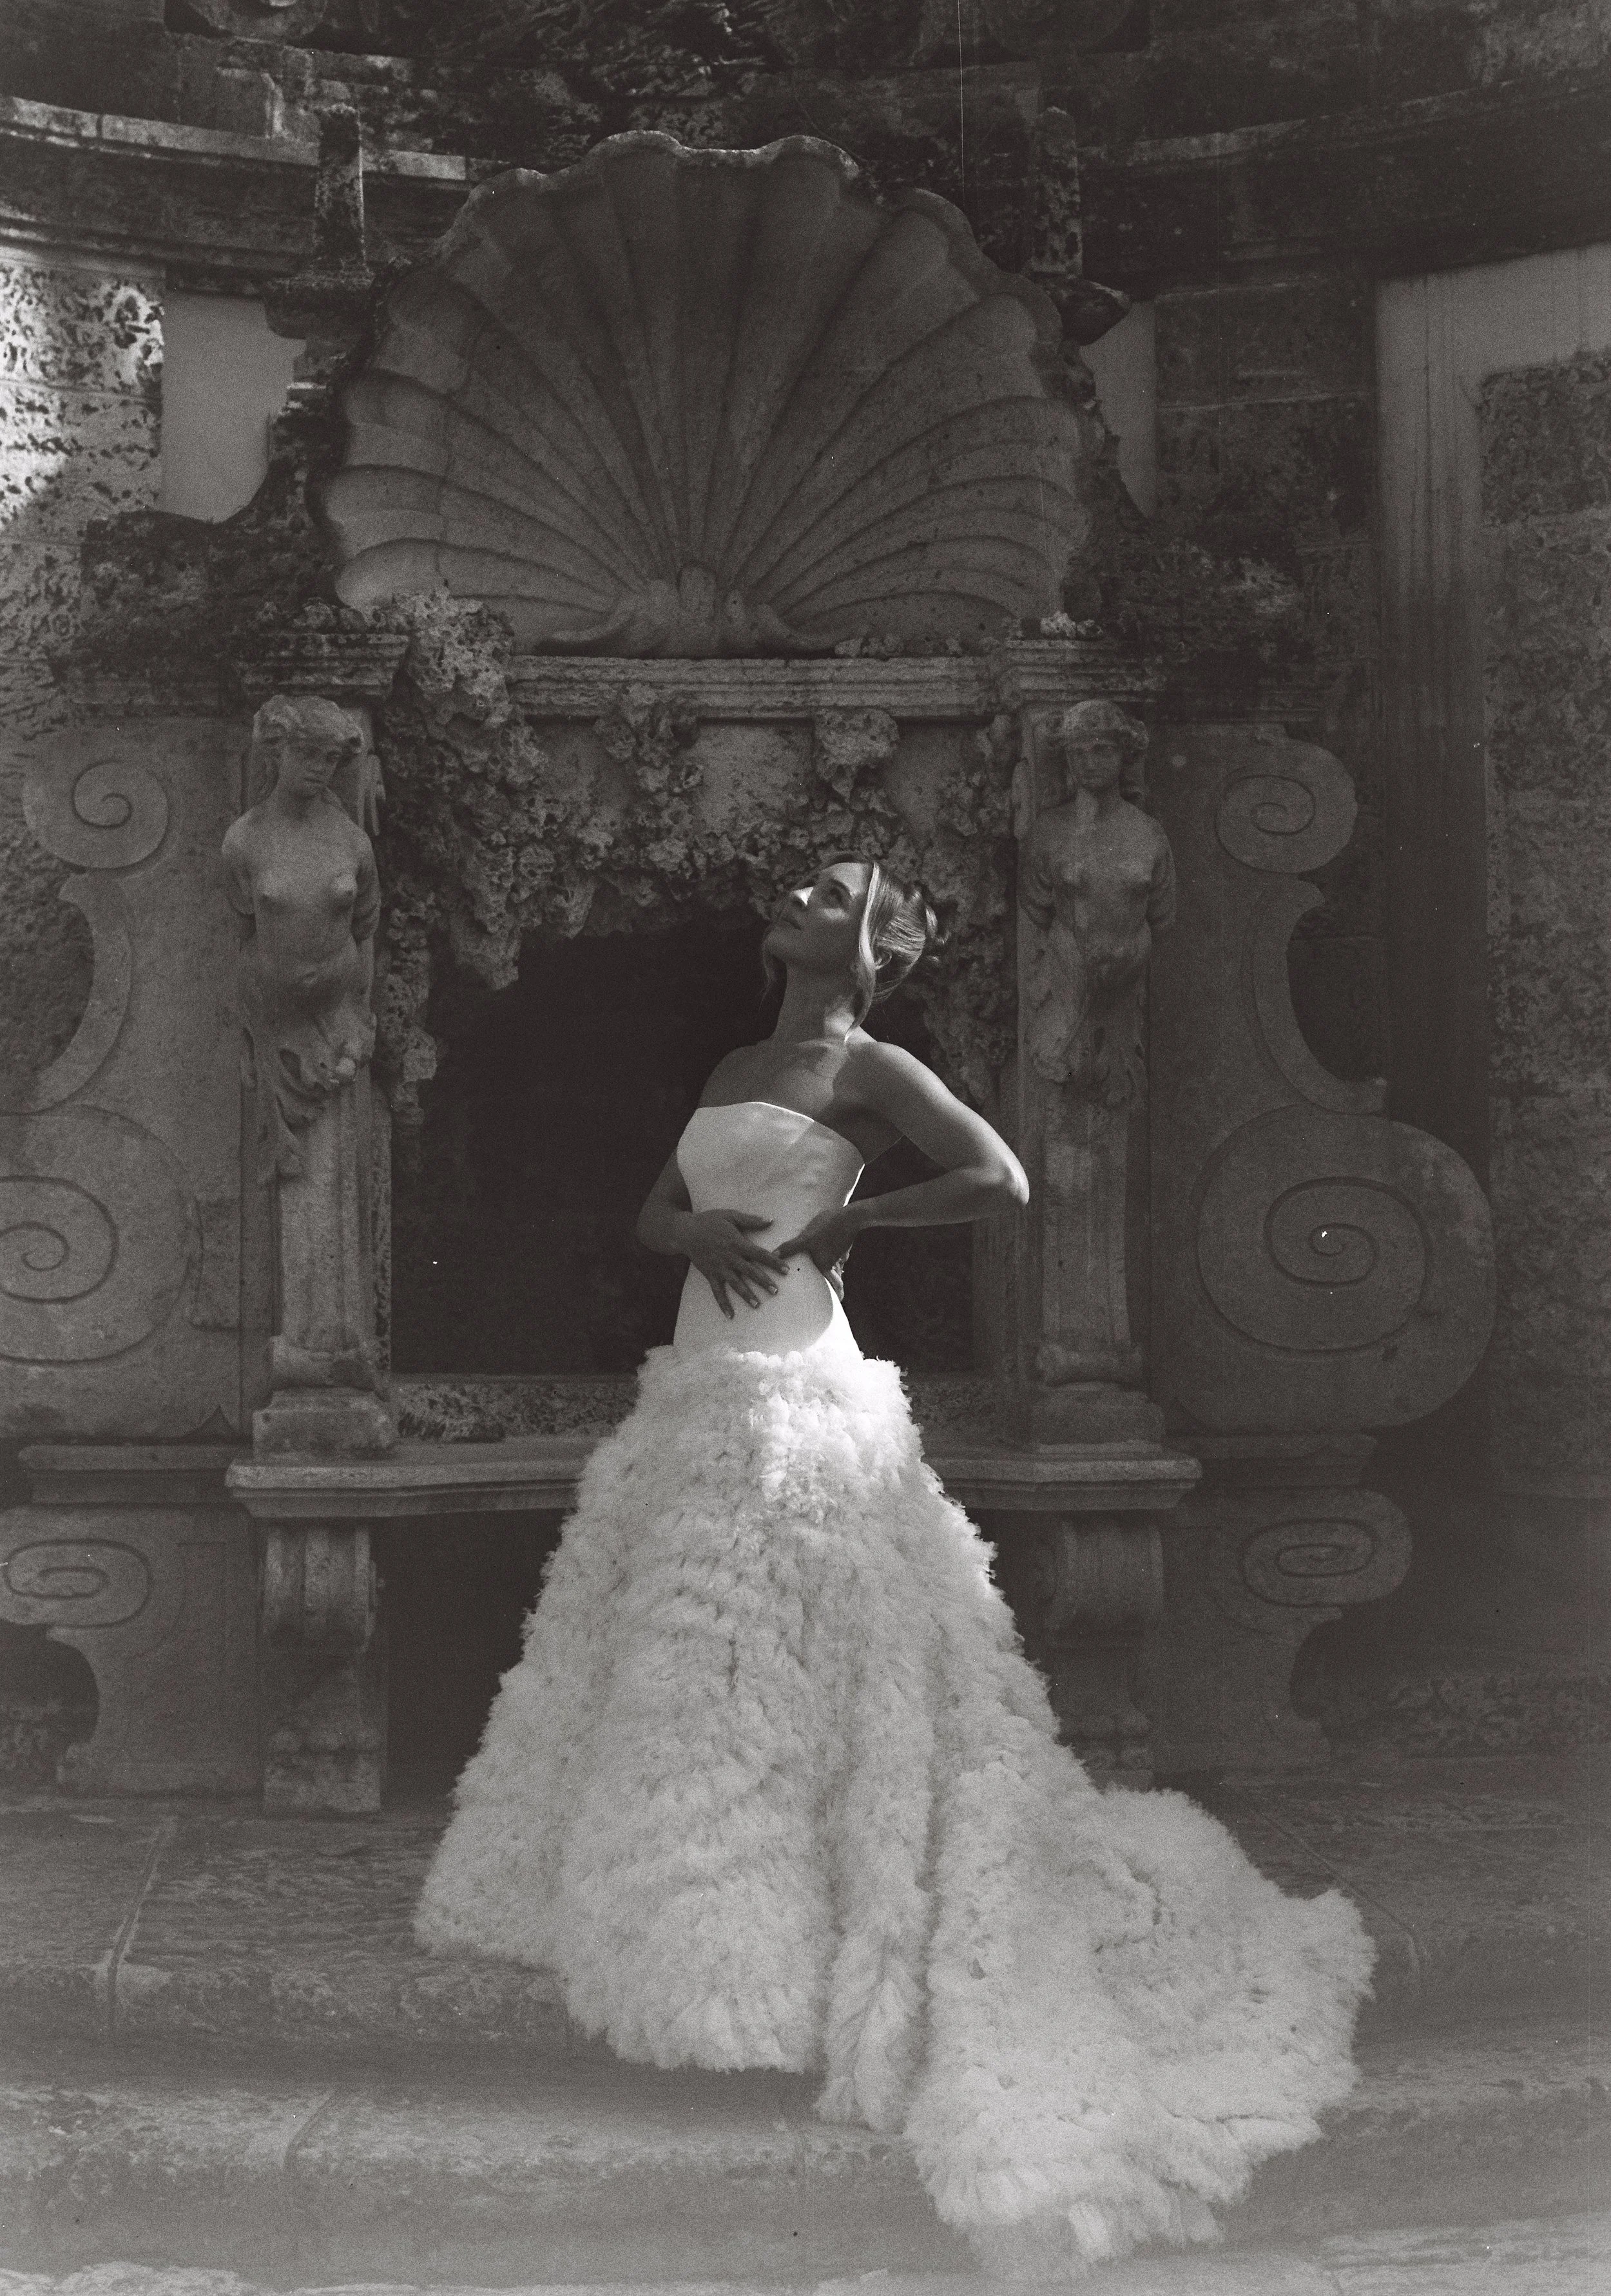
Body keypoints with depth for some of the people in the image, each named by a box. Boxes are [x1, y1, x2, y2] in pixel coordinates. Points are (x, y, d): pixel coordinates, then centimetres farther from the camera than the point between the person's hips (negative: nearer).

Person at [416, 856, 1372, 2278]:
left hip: (792, 1401, -8)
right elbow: (651, 1212, 18)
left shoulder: (867, 1068, -5)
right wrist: (698, 1229, -5)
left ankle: (764, 1967, 6)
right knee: (691, 1676, 13)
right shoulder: (735, 1071, 18)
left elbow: (1002, 1180, -17)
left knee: (775, 1677, -4)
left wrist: (838, 1224, -11)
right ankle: (694, 1926, 26)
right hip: (703, 1396, 8)